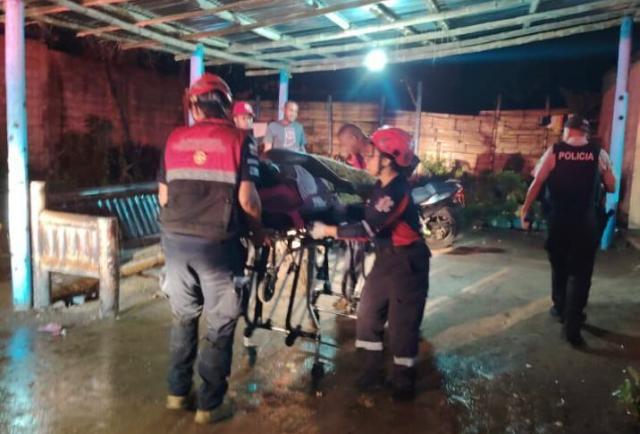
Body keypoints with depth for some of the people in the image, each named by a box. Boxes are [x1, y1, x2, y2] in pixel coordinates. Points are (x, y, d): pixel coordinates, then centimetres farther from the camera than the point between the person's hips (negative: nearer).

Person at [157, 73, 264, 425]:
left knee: (183, 317, 20)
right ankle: (209, 405, 16)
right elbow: (247, 199, -10)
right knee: (220, 324, 9)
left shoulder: (175, 139, 6)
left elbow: (163, 196, 9)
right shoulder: (238, 140, -5)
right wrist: (258, 231, 7)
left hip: (175, 239, 4)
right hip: (216, 243, -4)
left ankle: (177, 392, 31)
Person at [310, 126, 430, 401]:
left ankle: (403, 383, 19)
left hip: (407, 262, -9)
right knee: (368, 313, 12)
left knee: (402, 324, 1)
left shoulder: (397, 191, -26)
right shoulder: (382, 186, 5)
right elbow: (368, 213, 15)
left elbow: (367, 229, -30)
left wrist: (327, 230, -25)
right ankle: (372, 372, 26)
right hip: (386, 258, 9)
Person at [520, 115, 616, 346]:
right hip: (586, 223, -1)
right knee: (580, 273, 5)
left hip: (558, 222, 1)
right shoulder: (599, 154, -2)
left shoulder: (554, 151, -3)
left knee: (559, 267, 20)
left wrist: (525, 210, 1)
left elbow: (536, 183, -6)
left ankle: (560, 309, 37)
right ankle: (572, 326, 2)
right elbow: (611, 187, 6)